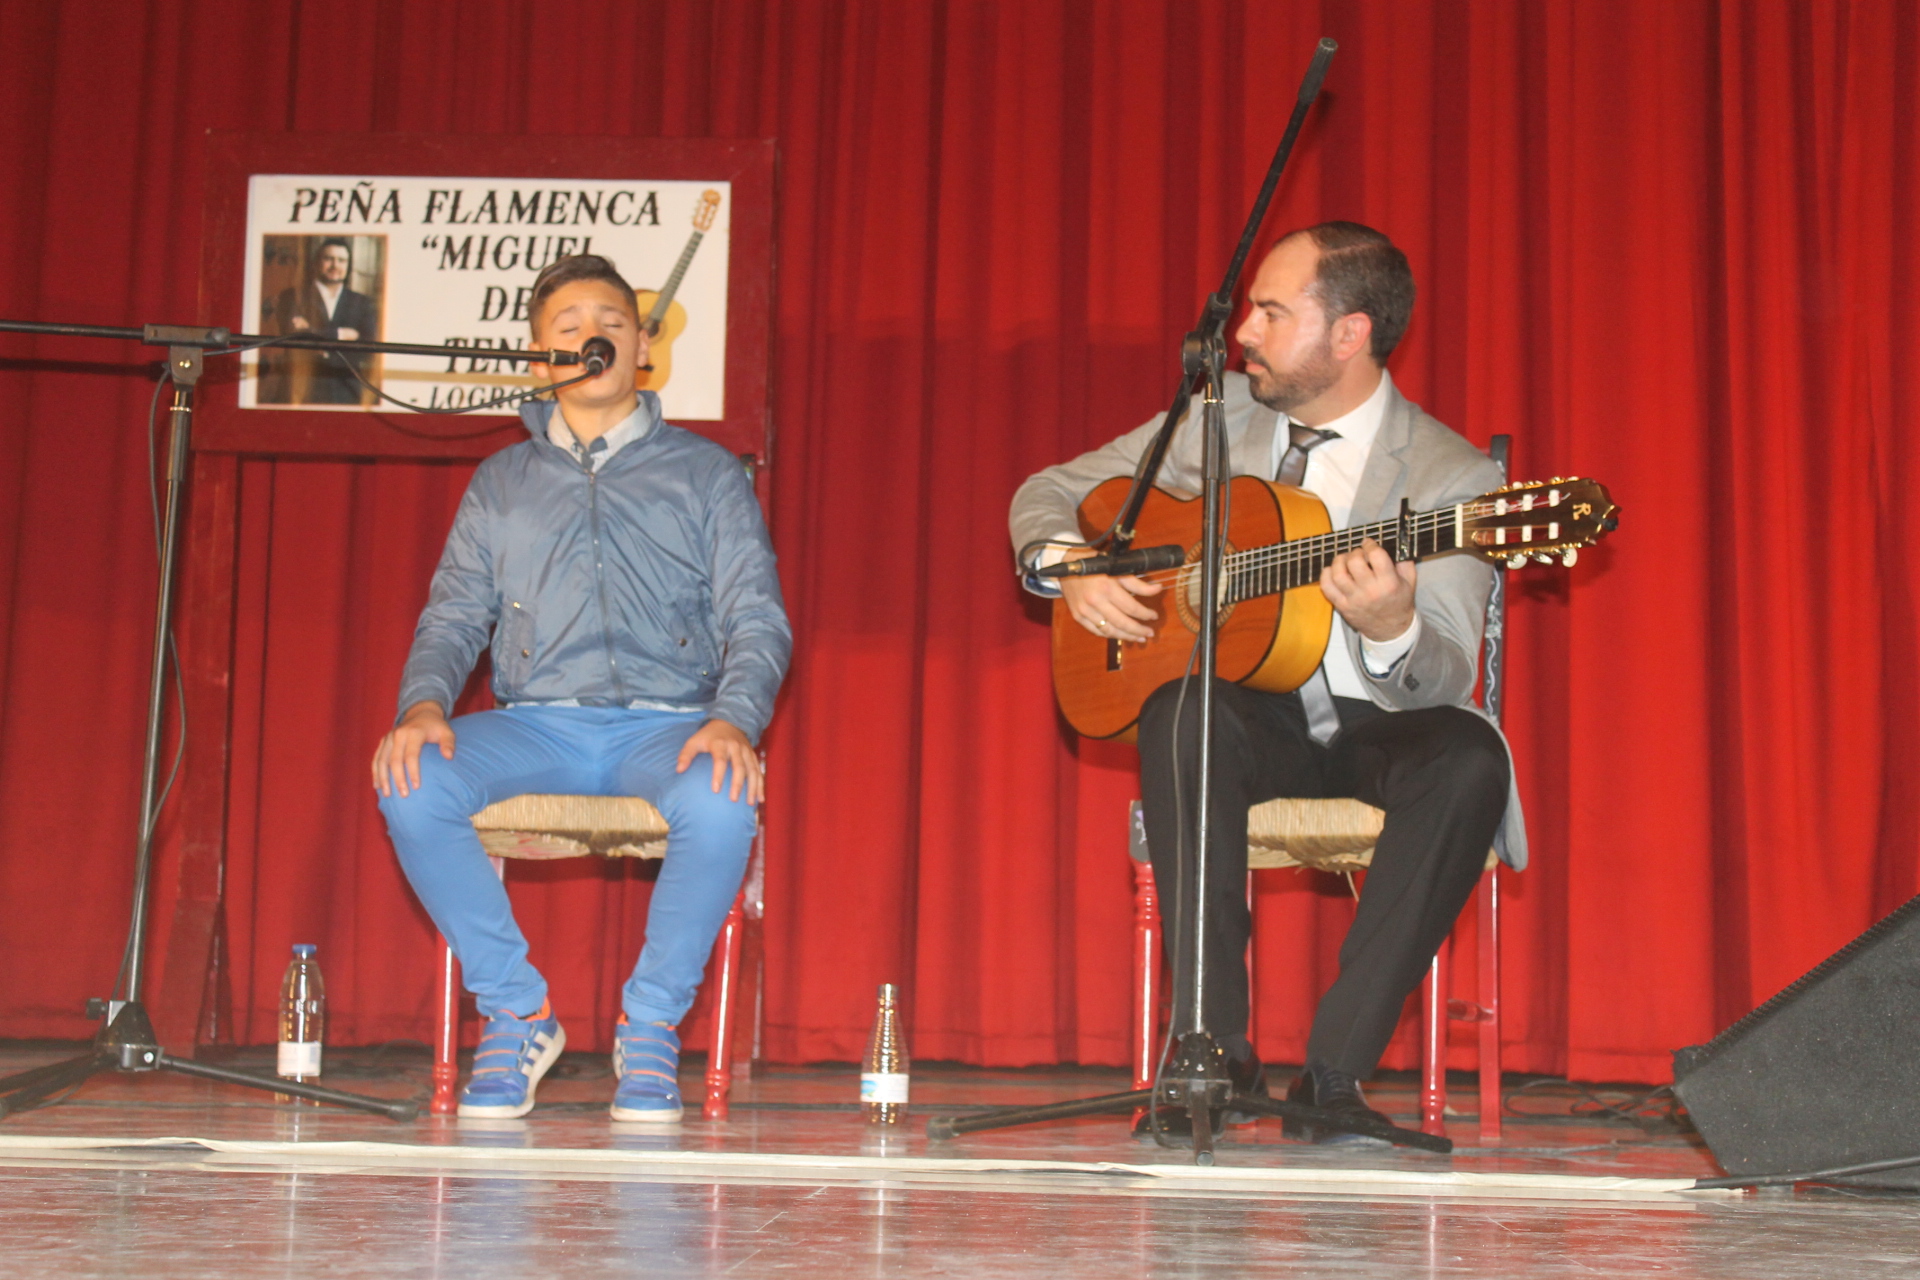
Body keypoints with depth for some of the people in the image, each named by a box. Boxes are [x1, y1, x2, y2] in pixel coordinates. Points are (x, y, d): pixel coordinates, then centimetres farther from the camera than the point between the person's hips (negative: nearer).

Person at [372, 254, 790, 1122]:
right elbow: (453, 616, 13)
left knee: (720, 802, -37)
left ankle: (651, 1027, -14)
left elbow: (757, 619, 4)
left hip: (665, 724, -2)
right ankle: (517, 1013, -10)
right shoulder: (502, 482, 19)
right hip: (536, 724, 2)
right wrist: (424, 703, -11)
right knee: (410, 786, -28)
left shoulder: (706, 474, 13)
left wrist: (734, 719, -18)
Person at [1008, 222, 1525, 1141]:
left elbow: (1443, 684, -18)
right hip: (1252, 714, 2)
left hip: (1373, 729, -1)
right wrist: (1069, 569, -10)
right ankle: (1214, 1048, -30)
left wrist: (1392, 630, -42)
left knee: (1468, 757, -35)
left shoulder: (1450, 475, -9)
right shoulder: (1213, 418, 3)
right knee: (1182, 712, -33)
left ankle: (1333, 1071, -30)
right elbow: (1050, 493, 13)